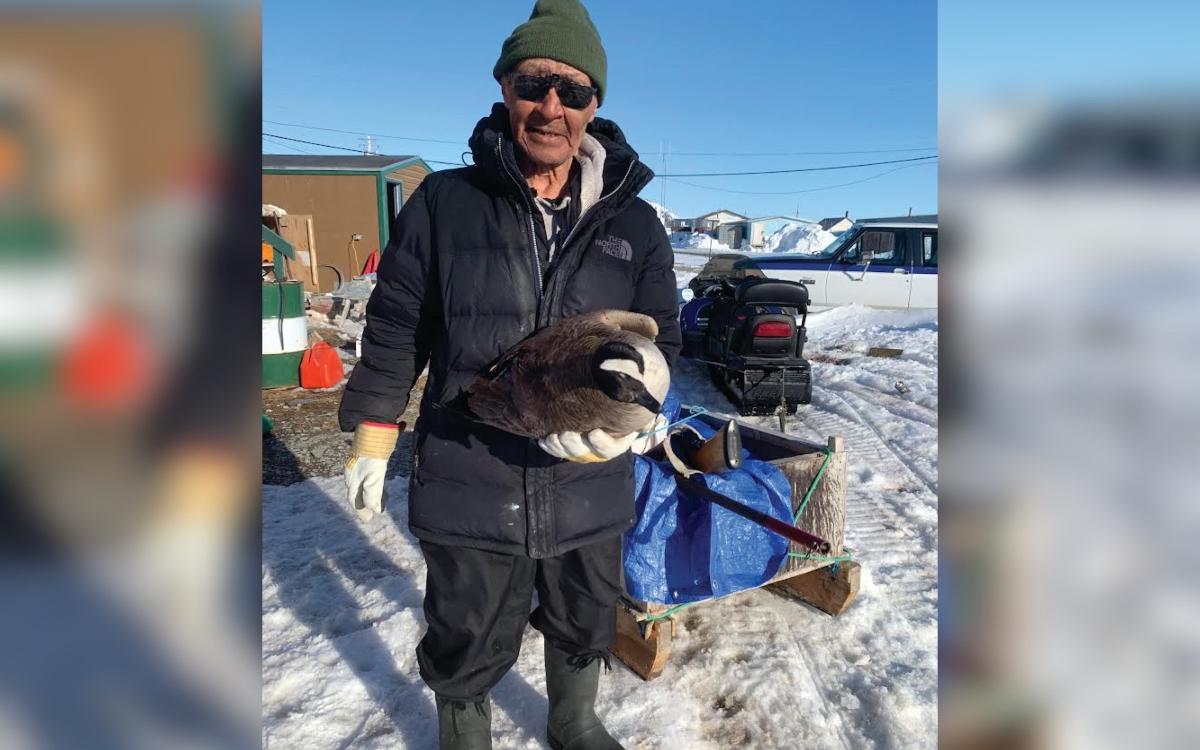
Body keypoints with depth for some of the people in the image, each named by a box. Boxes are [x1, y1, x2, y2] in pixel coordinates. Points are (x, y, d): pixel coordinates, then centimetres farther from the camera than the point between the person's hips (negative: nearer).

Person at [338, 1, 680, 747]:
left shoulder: (634, 225, -1)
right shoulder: (444, 202, -6)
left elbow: (660, 340, -1)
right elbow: (395, 328, 1)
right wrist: (373, 437, 2)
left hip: (590, 487, 3)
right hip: (469, 484, -2)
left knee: (585, 630, 26)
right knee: (466, 650, 17)